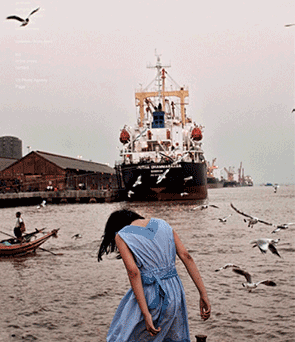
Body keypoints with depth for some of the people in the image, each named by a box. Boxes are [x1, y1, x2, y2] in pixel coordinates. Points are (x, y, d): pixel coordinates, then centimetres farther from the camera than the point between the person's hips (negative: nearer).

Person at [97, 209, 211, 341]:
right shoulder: (162, 224, 12)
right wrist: (203, 294, 1)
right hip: (174, 292, 5)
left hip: (149, 296, -5)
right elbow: (186, 256, 3)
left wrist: (146, 314, -17)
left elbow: (133, 272, -14)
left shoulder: (122, 236, -1)